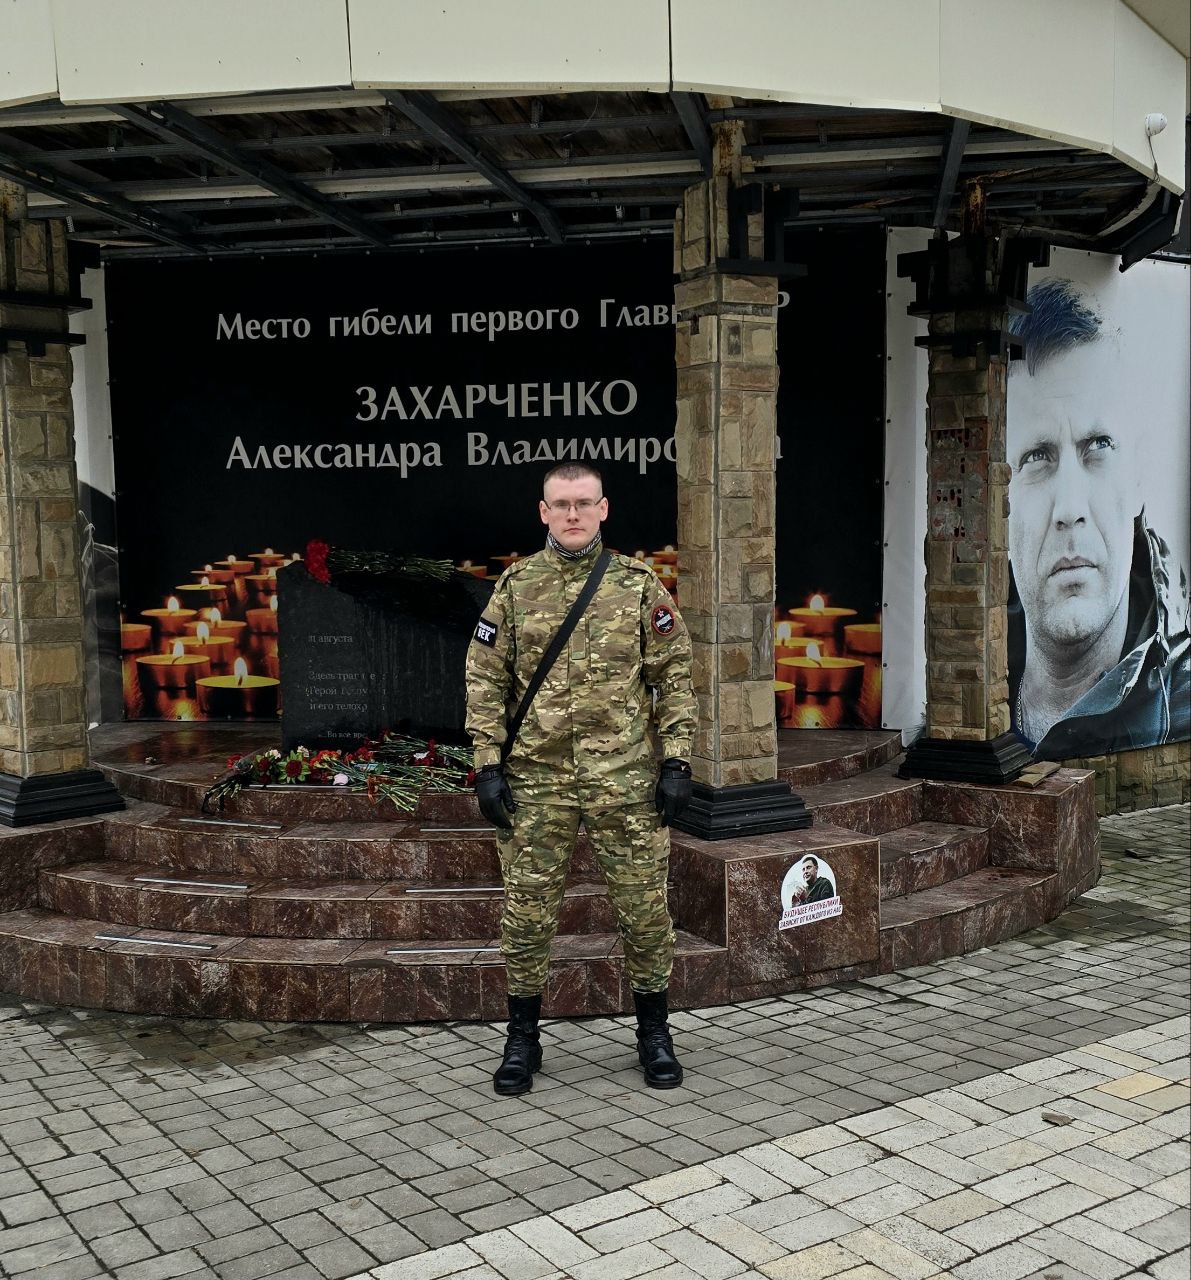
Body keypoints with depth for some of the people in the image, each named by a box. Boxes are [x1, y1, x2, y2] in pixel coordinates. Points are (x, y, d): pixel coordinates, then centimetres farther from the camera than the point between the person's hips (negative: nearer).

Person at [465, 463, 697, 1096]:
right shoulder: (515, 587, 4)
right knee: (527, 910, 7)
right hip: (535, 779, 1)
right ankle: (522, 1039, 23)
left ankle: (654, 1033, 24)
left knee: (644, 908, 6)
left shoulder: (639, 585, 3)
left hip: (625, 779, 0)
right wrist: (488, 765, -1)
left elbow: (673, 676, 3)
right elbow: (485, 680, 5)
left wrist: (676, 761, -3)